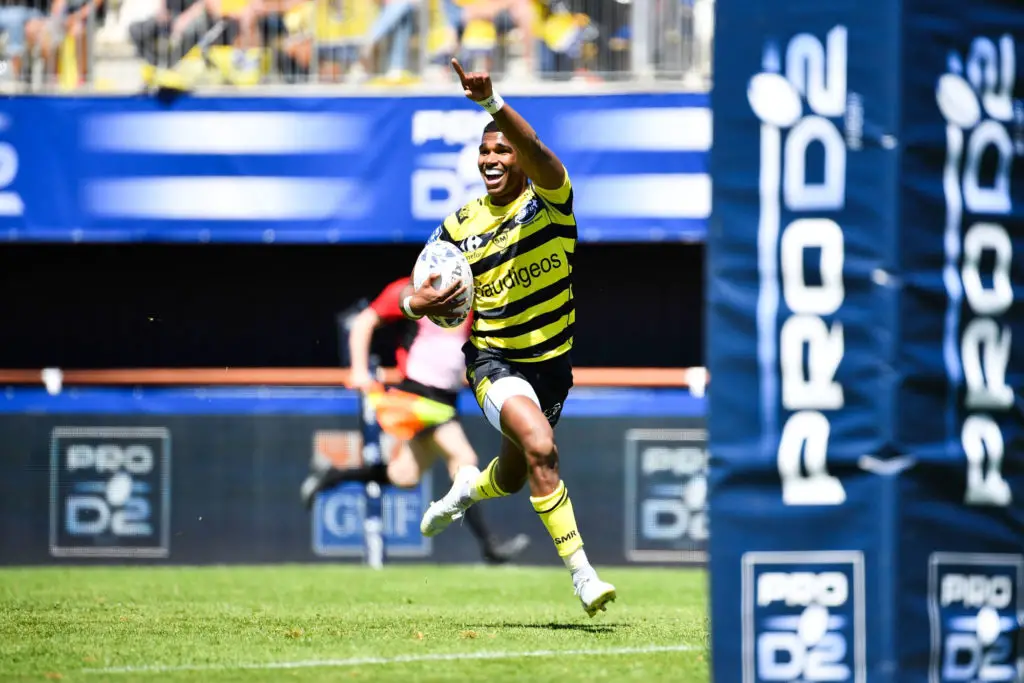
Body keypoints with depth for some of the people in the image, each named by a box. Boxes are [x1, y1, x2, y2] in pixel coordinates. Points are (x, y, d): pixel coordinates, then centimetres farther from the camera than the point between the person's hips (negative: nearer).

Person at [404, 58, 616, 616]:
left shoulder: (550, 200, -10)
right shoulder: (460, 225, -2)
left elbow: (534, 148, -33)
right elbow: (423, 292, 8)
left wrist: (491, 101, -49)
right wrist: (417, 304, -18)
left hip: (552, 360, 2)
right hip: (493, 360, -2)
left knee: (512, 479, 19)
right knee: (540, 448, -29)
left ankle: (468, 488, 57)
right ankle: (581, 573, -29)